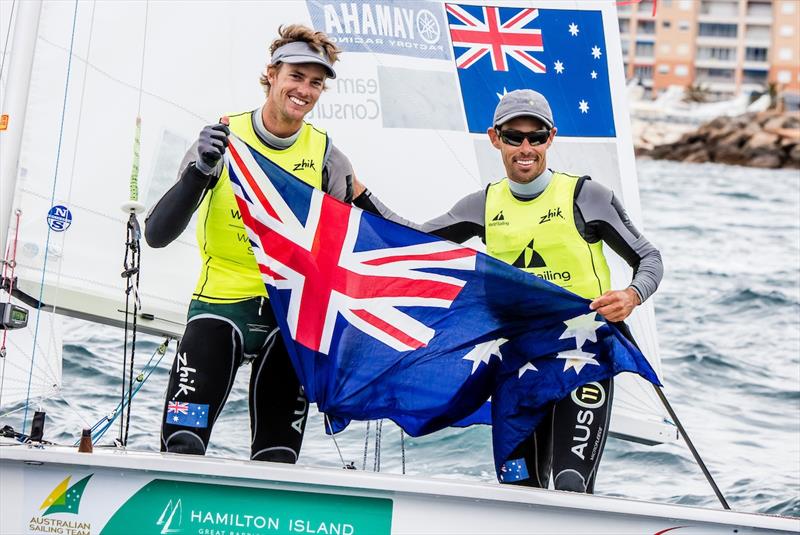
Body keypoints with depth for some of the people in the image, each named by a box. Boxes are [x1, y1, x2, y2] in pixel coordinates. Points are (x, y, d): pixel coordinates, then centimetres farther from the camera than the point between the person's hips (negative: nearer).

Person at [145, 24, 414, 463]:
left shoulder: (324, 154, 0)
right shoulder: (224, 138, -8)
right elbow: (156, 235, -14)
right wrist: (201, 170, -28)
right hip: (222, 306, -3)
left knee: (277, 457, 3)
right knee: (182, 448, -16)